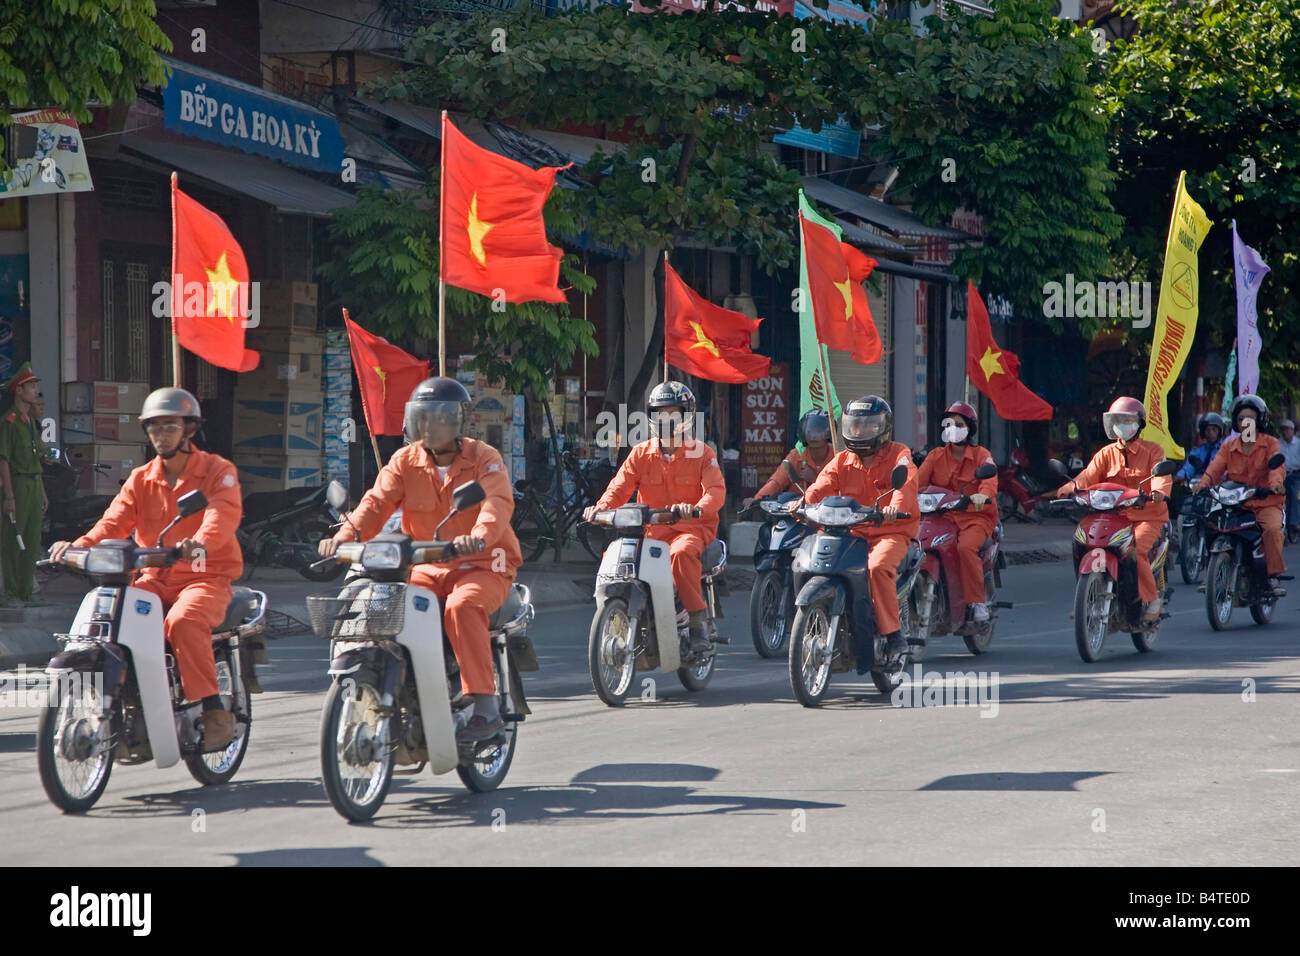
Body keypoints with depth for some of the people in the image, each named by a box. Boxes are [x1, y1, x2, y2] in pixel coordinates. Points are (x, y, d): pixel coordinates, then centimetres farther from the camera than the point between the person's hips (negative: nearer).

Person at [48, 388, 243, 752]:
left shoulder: (218, 471, -1)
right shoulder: (141, 479, 15)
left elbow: (224, 514, -21)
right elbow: (116, 520, 1)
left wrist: (200, 543, -44)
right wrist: (82, 545, -21)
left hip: (206, 577, -5)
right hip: (155, 579, 5)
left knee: (182, 621, -36)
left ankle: (215, 712, -29)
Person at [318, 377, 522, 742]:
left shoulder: (483, 458, -6)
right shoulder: (405, 462, 7)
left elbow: (498, 502, -25)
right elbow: (378, 501, -7)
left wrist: (479, 536, -47)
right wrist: (347, 533, -29)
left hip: (483, 566, -5)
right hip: (428, 568, 5)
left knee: (462, 606, -35)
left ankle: (486, 708, -34)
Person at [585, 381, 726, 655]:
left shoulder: (701, 453, 1)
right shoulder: (642, 453, 11)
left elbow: (716, 490, -13)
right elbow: (620, 486, 2)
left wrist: (697, 508, -36)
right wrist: (601, 507, -20)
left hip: (693, 528, -4)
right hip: (652, 529, 4)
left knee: (681, 553, -39)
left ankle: (697, 621, -30)